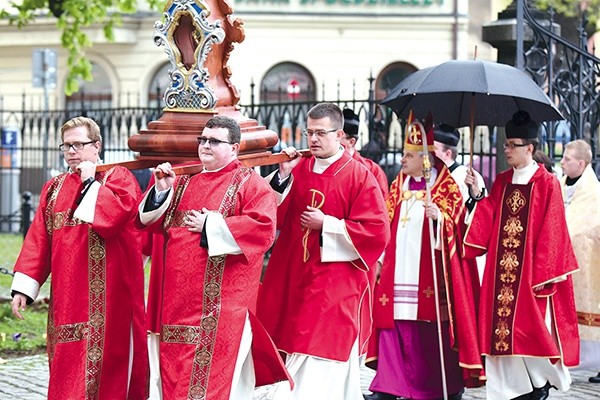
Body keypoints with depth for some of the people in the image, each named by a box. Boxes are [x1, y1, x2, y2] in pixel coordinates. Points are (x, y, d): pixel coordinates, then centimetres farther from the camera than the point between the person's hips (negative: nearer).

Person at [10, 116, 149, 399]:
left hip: (106, 292, -5)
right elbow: (37, 240, 10)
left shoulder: (118, 178, 1)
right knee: (66, 361, 6)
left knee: (102, 357, -6)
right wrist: (23, 285, 1)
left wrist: (90, 182, -9)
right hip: (66, 294, 6)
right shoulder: (54, 188, 17)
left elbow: (113, 214, -21)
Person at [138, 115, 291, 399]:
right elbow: (153, 221, 16)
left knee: (211, 372, -7)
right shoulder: (185, 182, 18)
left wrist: (210, 225, -13)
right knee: (175, 371, 7)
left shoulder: (250, 184, -1)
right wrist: (162, 189, -2)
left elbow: (263, 228, -16)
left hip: (221, 299, -6)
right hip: (178, 298, 6)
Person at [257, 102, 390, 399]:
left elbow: (377, 231, -11)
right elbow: (276, 216, 6)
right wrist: (283, 176, -7)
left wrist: (326, 225, -13)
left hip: (334, 282, -5)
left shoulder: (359, 177, -6)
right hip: (292, 276, 5)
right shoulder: (298, 169, 8)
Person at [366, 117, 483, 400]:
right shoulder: (399, 184, 15)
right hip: (399, 268, 5)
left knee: (434, 331, -3)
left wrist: (439, 218, -27)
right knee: (396, 327, 0)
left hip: (429, 270, -5)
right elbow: (386, 224, 17)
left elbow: (454, 225, -8)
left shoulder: (446, 186, -1)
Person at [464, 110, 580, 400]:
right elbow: (488, 225, 6)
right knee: (504, 330, 3)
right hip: (502, 272, 5)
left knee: (532, 330, -2)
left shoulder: (547, 184, -5)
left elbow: (551, 234, -8)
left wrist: (543, 274, -12)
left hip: (531, 273, -5)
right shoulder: (502, 183, 11)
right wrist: (477, 196, -6)